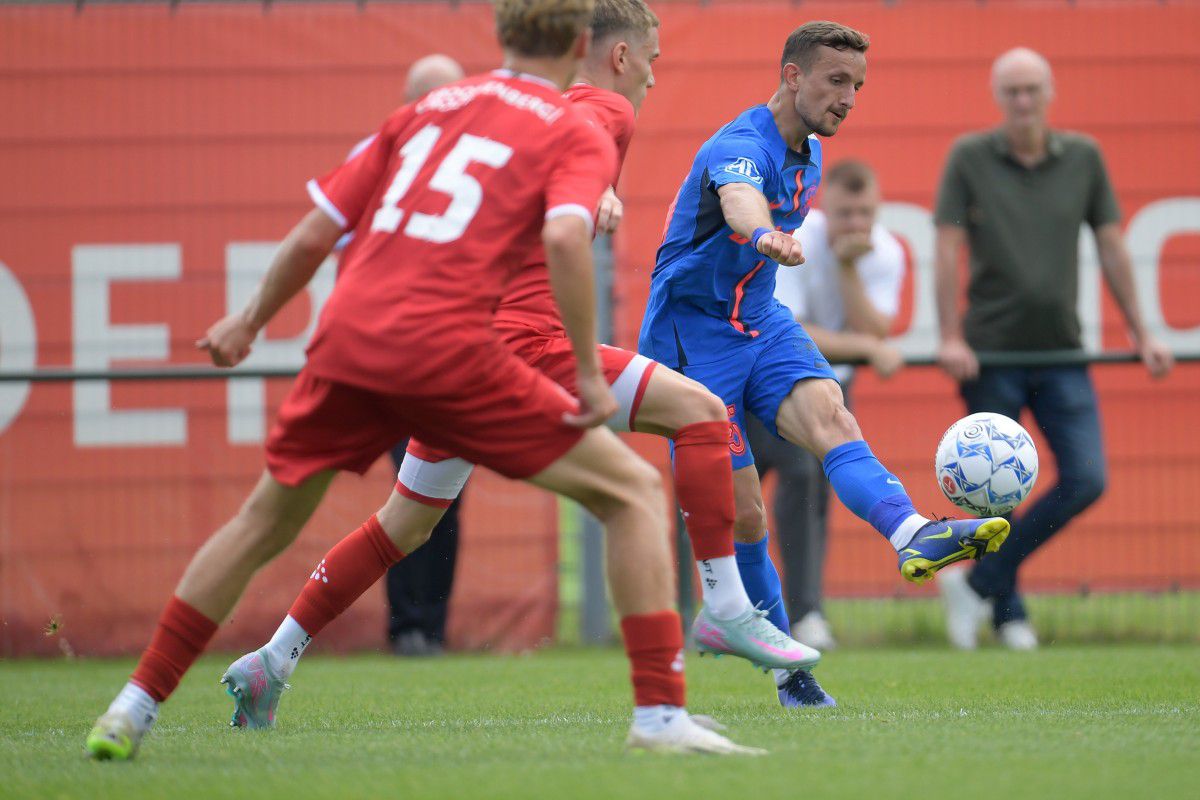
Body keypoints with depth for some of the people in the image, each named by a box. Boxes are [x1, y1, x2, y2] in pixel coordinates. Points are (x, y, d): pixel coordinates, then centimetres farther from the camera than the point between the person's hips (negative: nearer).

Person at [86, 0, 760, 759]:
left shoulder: (426, 111, 22)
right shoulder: (580, 139, 8)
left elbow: (313, 237, 22)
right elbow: (565, 237, -14)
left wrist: (250, 322, 36)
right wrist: (590, 375, -8)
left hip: (347, 338, 5)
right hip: (445, 348, -5)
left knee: (265, 523, 25)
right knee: (634, 490, 6)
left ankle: (134, 707, 27)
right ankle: (662, 713, -5)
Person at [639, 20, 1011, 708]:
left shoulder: (808, 156, 7)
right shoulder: (741, 147, -22)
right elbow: (739, 200, -48)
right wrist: (764, 236, -70)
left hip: (762, 323, 6)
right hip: (692, 334, -6)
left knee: (829, 416, -25)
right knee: (741, 515, -7)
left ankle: (913, 535, -50)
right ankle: (784, 666, 9)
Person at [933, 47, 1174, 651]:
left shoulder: (1083, 158, 5)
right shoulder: (970, 159, -2)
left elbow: (1111, 248, 9)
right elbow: (948, 251, -4)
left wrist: (1141, 334, 8)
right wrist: (950, 339, -11)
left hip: (1061, 352, 3)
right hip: (992, 352, -3)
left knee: (1086, 481, -8)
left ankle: (979, 585, 3)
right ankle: (1008, 612, 17)